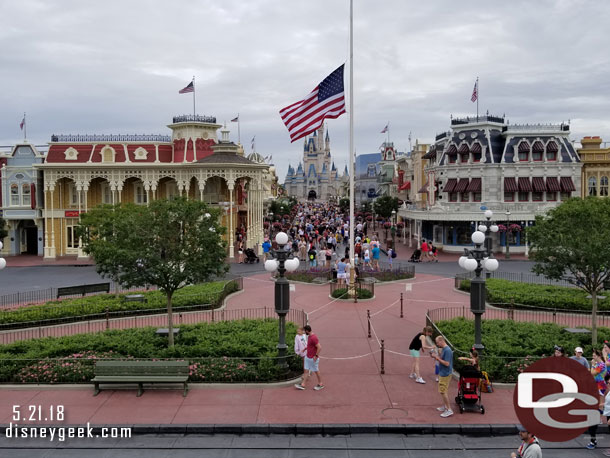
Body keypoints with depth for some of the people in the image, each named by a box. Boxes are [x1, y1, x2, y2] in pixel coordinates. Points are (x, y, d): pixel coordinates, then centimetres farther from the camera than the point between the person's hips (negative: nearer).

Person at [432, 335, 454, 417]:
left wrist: (437, 358, -20)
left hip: (445, 374, -10)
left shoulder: (447, 350, -22)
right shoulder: (443, 349, 8)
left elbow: (447, 363, -25)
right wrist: (436, 356, 2)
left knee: (443, 391, -7)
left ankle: (449, 410, -3)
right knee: (445, 390, 18)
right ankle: (444, 406, 30)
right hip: (443, 373, 10)